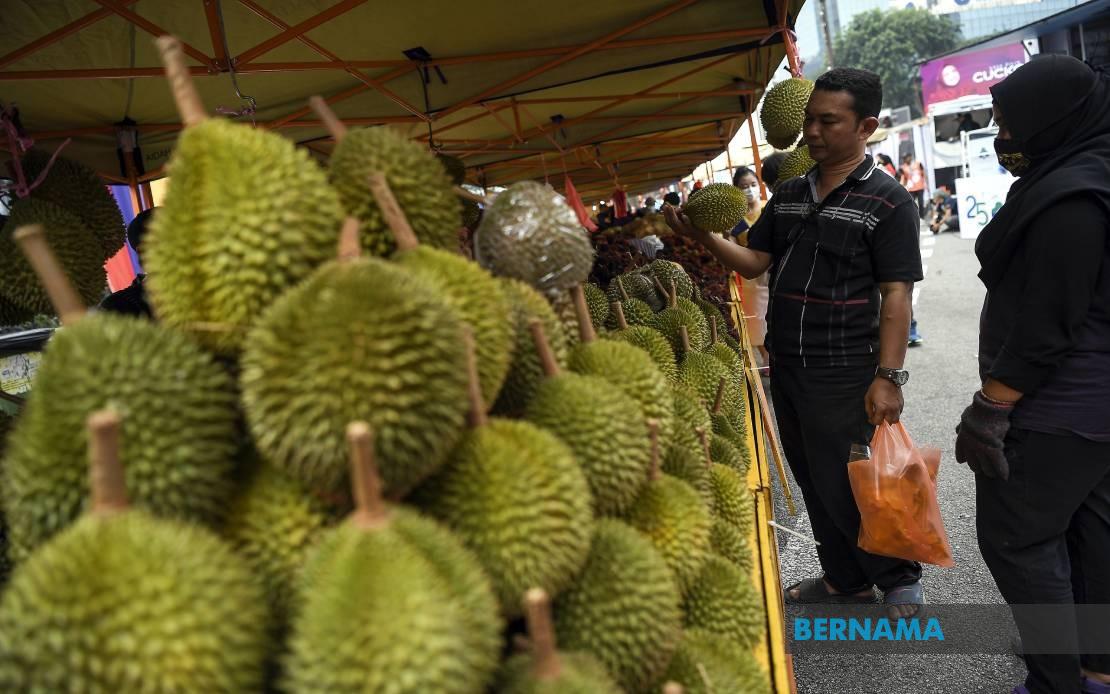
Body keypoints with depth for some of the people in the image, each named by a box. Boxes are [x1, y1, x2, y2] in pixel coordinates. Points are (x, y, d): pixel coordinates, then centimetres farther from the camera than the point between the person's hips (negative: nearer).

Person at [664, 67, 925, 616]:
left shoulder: (888, 202, -8)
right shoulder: (789, 195, 10)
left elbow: (896, 296, -12)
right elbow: (754, 262, 10)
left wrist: (888, 376, -18)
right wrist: (701, 236, -7)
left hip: (844, 376, -6)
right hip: (785, 368, 7)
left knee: (844, 486, 1)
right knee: (813, 481, 16)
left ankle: (900, 578, 26)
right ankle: (845, 579, 34)